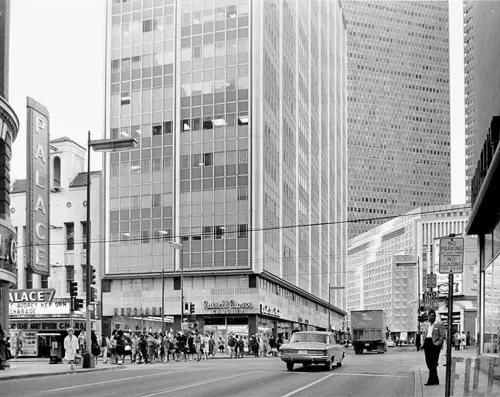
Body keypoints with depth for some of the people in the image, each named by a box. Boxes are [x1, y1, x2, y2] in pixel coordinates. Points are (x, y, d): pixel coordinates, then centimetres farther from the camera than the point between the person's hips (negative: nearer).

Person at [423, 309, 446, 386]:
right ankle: (435, 380, 14)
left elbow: (443, 336, -7)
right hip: (427, 344, 7)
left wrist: (437, 344, -16)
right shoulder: (428, 326, 22)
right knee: (429, 363, 5)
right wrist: (425, 344, 13)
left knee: (433, 364, -9)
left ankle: (431, 381, -6)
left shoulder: (439, 324, 0)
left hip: (434, 345, -7)